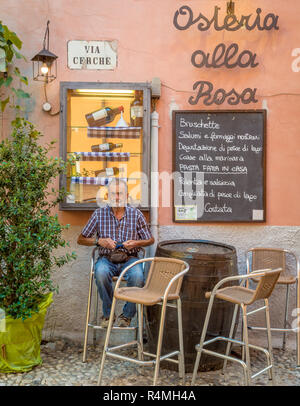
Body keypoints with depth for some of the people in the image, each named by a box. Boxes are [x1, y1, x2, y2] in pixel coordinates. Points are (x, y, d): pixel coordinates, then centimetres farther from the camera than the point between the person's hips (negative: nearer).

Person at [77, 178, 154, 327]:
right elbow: (81, 239, 7)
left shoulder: (136, 214, 2)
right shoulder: (99, 213, 2)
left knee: (137, 275, -33)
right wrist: (99, 241, -11)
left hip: (130, 258, 0)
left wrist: (136, 243, -10)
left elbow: (150, 240, 11)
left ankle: (127, 315, -9)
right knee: (101, 272, -35)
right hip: (107, 258, 0)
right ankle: (108, 313, -13)